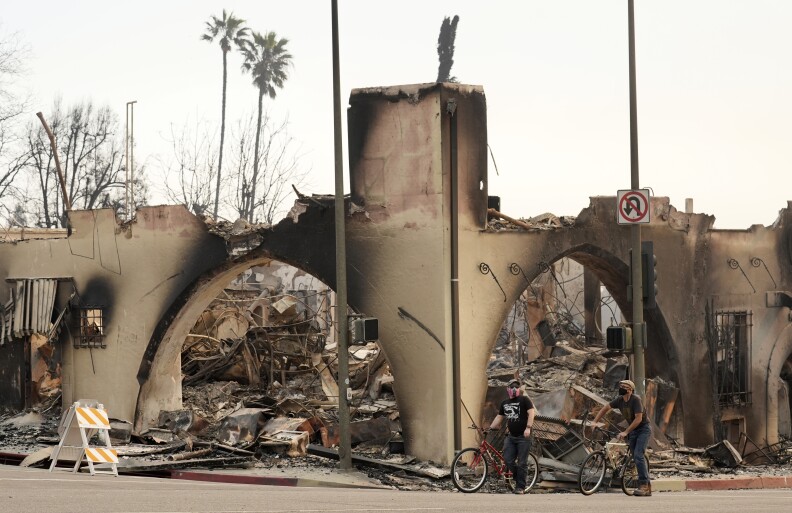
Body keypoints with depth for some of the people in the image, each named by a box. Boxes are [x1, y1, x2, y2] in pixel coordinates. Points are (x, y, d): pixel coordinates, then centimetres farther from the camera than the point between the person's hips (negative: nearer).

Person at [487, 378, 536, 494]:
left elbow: (531, 412, -13)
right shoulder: (505, 403, 15)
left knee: (522, 463, -4)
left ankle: (520, 487, 2)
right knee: (508, 460, -2)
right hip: (511, 436, 6)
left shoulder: (524, 400, -3)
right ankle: (517, 477, 21)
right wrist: (490, 428, 16)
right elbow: (499, 417, 22)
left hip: (523, 436, -6)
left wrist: (528, 427, -24)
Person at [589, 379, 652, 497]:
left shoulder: (636, 399, -23)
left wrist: (625, 432, -28)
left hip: (643, 428, -7)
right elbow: (605, 408, 8)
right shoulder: (619, 400, -4)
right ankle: (647, 487, 8)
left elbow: (638, 418, -27)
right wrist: (594, 422, -2)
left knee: (638, 455, -21)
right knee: (636, 457, 4)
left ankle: (643, 485, -20)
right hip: (633, 431, 7)